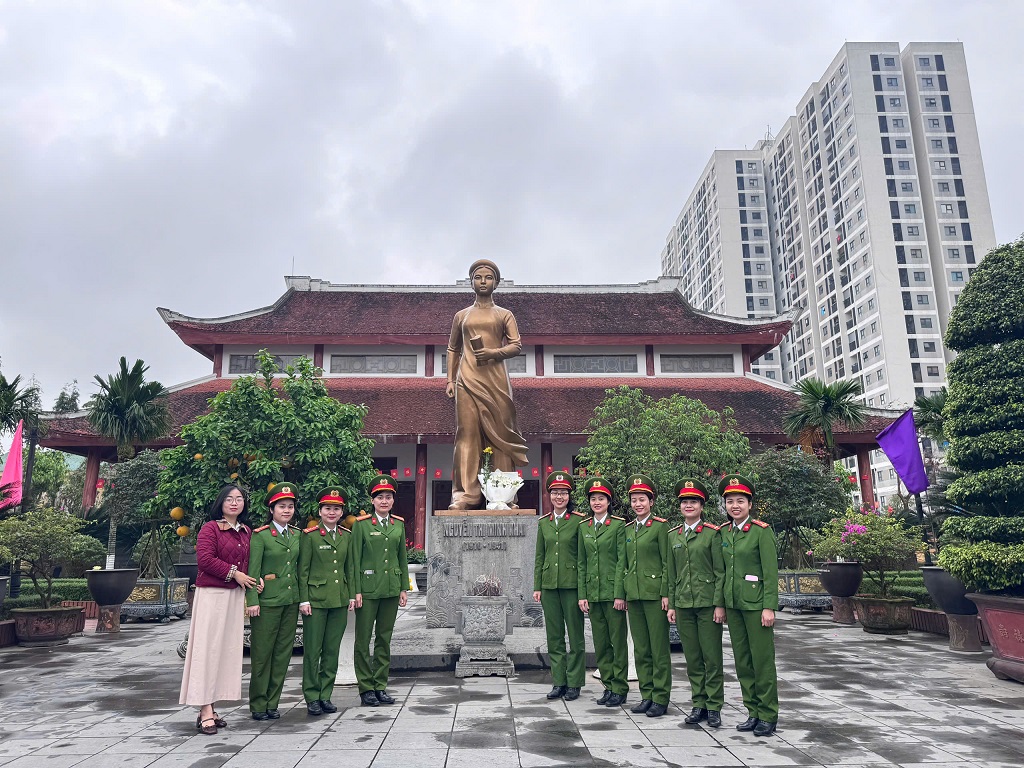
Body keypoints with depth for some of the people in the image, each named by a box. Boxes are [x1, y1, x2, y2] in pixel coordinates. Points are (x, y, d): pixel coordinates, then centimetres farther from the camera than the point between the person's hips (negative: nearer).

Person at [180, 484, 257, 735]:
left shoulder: (246, 532, 14)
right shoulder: (210, 528, -4)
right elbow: (205, 559, -15)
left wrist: (246, 592, 6)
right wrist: (234, 573, -12)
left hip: (236, 597, 6)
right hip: (212, 594, -6)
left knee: (228, 649, 6)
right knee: (208, 648, -5)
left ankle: (210, 707, 14)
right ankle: (205, 711, -3)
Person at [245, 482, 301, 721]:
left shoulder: (297, 535, 11)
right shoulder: (260, 535, -5)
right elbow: (253, 570, -9)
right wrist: (252, 601, -14)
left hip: (291, 601, 5)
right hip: (267, 601, -5)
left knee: (283, 652, 9)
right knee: (262, 653, 2)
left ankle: (272, 703, 19)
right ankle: (258, 705, 15)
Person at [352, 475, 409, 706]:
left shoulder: (399, 524, 8)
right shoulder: (362, 524, -4)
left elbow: (403, 557, 12)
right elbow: (355, 559, -5)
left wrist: (404, 588, 8)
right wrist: (356, 591, -9)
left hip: (391, 589, 4)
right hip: (368, 589, -4)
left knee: (384, 638, 10)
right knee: (363, 639, 2)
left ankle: (381, 686, 20)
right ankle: (366, 688, 13)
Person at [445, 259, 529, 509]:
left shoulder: (504, 315, 14)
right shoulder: (461, 316, 18)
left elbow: (517, 345, 4)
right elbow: (453, 349, 20)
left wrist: (493, 352, -14)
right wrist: (450, 380, 9)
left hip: (496, 379, 0)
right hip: (468, 380, 1)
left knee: (501, 433, -4)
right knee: (467, 433, -7)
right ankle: (465, 494, -8)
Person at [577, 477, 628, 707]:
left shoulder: (618, 525, -4)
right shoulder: (584, 527, 10)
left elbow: (622, 561, -8)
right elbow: (582, 563, 10)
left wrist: (620, 594, -13)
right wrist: (582, 595, 4)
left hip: (612, 591, -5)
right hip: (593, 592, 5)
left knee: (618, 640, 2)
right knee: (600, 641, 10)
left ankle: (620, 688, 12)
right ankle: (608, 686, 22)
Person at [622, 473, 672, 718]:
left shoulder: (660, 527, -5)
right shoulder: (628, 529, 12)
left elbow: (667, 562, -7)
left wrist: (666, 594, -12)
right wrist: (623, 594, 13)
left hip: (654, 594, -6)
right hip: (633, 594, 6)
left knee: (659, 648, 1)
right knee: (640, 649, 11)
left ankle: (661, 698, 11)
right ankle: (646, 695, 21)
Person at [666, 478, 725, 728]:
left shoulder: (712, 533, -4)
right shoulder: (673, 535, 9)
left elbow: (720, 572, -5)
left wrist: (719, 604, -10)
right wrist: (671, 604, 9)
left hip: (707, 603, -4)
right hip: (683, 604, 4)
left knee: (712, 657, 2)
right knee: (692, 658, 10)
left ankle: (714, 707, 14)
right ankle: (699, 704, 21)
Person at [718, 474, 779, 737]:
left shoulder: (762, 531, -8)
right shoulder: (724, 532, 8)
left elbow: (771, 572, -10)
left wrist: (769, 607, -15)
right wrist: (722, 604, 12)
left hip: (756, 604, -6)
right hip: (733, 604, 6)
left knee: (762, 660, 1)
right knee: (742, 661, 11)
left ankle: (768, 716, 13)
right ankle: (753, 712, 22)